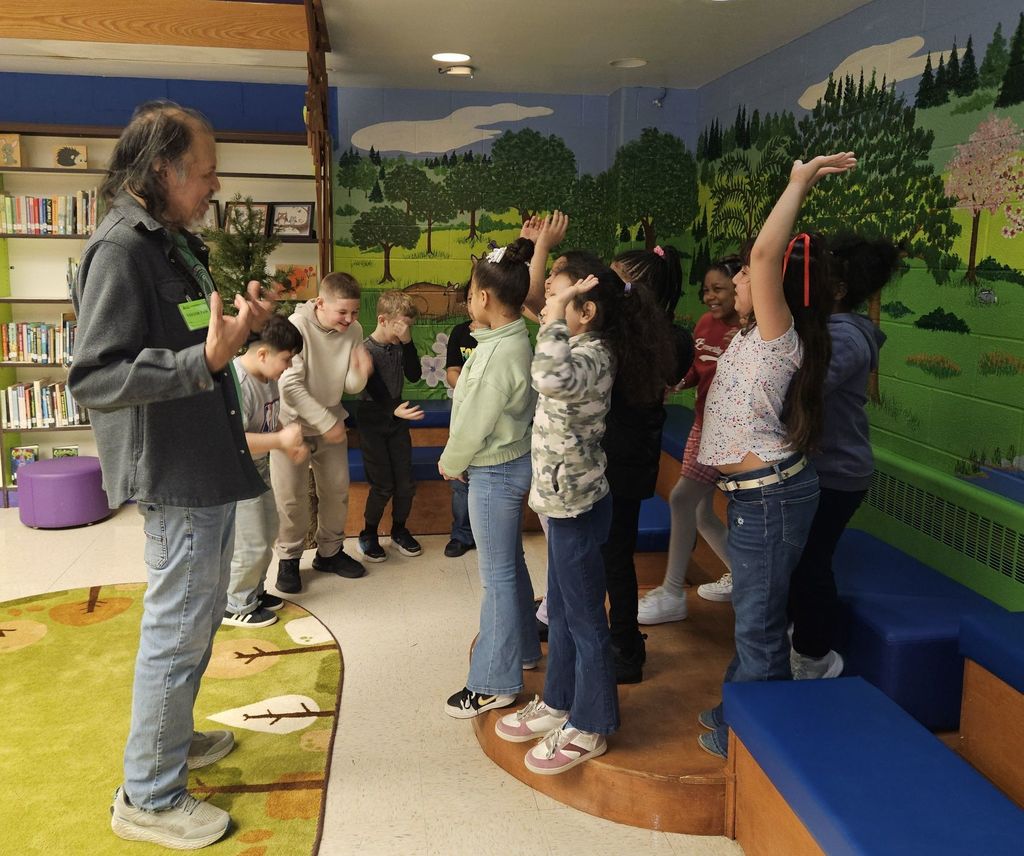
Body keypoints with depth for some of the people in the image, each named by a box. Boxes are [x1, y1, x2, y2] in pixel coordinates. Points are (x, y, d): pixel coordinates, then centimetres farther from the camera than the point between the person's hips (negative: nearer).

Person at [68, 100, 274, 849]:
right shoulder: (120, 249, -18)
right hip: (174, 475, -10)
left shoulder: (176, 243, 13)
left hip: (211, 463, 10)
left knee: (201, 615, 22)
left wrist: (239, 325, 5)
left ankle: (172, 735, 41)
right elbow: (95, 378, -25)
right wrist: (205, 358, -34)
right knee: (178, 628, 0)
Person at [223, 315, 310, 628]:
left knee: (267, 533, 20)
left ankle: (253, 591, 38)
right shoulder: (236, 384, -28)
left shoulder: (269, 377, 1)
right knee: (250, 546, -1)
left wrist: (290, 445, -2)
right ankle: (235, 607, 18)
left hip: (259, 470, 10)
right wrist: (281, 440, -31)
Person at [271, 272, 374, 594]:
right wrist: (326, 422, -22)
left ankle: (330, 552, 29)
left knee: (337, 490, 11)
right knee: (291, 496, -1)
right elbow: (290, 385, -23)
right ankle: (288, 558, 18)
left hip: (332, 423, 5)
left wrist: (360, 372, -27)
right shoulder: (297, 326, -21)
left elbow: (351, 387, -3)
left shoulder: (353, 331, -7)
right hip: (292, 423, -5)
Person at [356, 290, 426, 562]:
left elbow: (414, 375, -8)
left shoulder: (400, 345, 0)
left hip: (397, 421, 5)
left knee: (406, 483, 6)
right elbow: (375, 393, -22)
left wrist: (408, 343, -16)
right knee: (383, 486, -3)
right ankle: (368, 535, 18)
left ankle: (399, 530, 27)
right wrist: (394, 411, -38)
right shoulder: (366, 351, -17)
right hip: (373, 423, -5)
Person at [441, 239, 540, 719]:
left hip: (496, 472, -10)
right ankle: (521, 649, 39)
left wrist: (451, 462, -4)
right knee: (510, 563, 22)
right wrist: (460, 459, 8)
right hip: (508, 462, 10)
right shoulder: (513, 339, 5)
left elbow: (475, 421, -19)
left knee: (498, 575, 0)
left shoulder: (501, 353, -26)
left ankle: (494, 683, 12)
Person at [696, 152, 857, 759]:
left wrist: (802, 182, -27)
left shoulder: (781, 340, -21)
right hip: (754, 491, 10)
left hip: (770, 496, -10)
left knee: (760, 620, 4)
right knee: (752, 611, 23)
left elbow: (766, 254, -31)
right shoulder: (757, 338, 8)